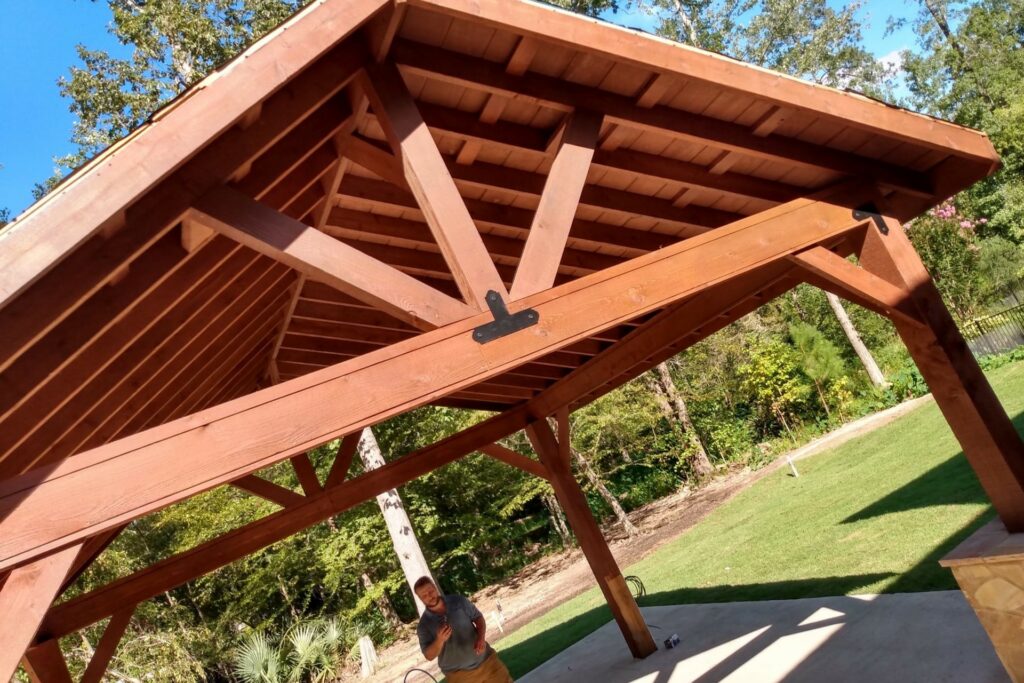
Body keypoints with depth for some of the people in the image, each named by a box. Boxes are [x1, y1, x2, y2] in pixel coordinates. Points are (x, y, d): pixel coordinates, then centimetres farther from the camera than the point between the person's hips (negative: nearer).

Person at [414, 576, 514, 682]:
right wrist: (439, 640, -28)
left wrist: (481, 638, -13)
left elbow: (478, 617, 5)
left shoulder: (458, 601, -3)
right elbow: (429, 656, -8)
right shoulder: (424, 625, -9)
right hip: (460, 674, -2)